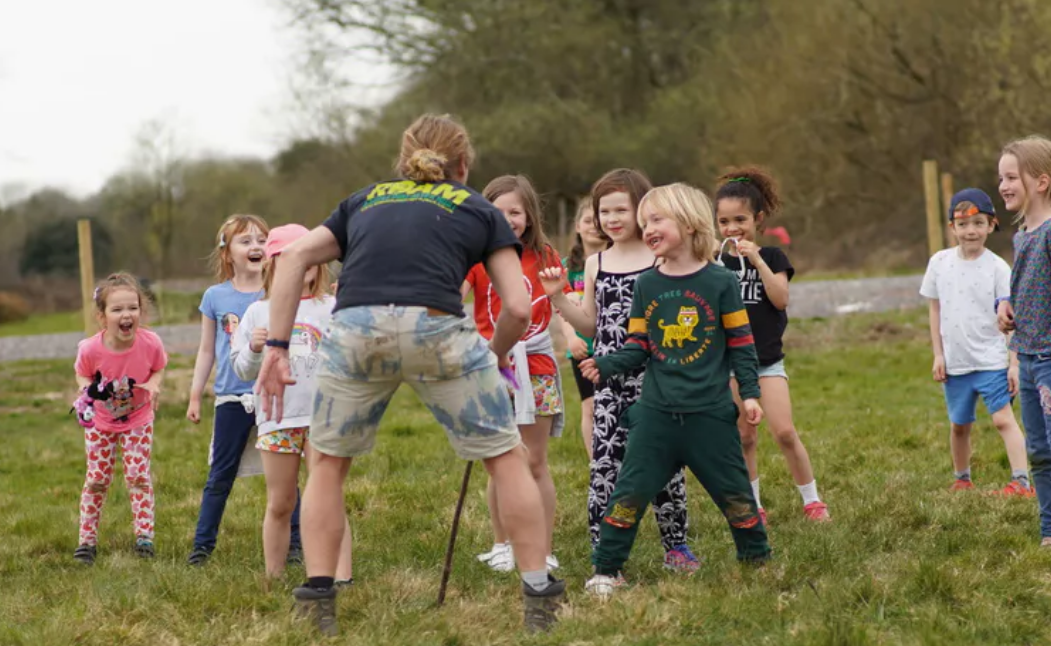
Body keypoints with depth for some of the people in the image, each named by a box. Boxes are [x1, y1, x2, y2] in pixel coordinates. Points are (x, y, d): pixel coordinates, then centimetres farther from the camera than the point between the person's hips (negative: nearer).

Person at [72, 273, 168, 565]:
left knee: (138, 475, -2)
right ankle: (87, 539, 19)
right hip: (99, 422, 0)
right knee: (97, 479, 6)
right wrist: (88, 391, -28)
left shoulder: (150, 344, -27)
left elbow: (158, 369, -5)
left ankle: (144, 534, 11)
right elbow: (83, 376, -7)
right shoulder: (91, 349, -29)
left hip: (138, 420, 0)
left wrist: (154, 384, -27)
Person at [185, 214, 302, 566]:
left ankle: (294, 543, 12)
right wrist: (195, 396, 11)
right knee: (220, 475, 7)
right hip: (232, 399, 1)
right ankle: (203, 543, 14)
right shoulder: (215, 297, 3)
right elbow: (207, 350, 11)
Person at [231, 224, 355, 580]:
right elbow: (243, 371, 11)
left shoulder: (330, 309, 6)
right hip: (276, 418, 2)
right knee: (279, 505, 9)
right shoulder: (258, 312, 10)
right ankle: (273, 576, 17)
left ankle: (342, 575, -7)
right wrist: (254, 348, -9)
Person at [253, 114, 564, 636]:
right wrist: (495, 357, 34)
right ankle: (539, 600, 14)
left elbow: (294, 257, 17)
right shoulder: (480, 211, 25)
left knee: (327, 462, 23)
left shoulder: (365, 201, 32)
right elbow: (517, 308, 14)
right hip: (436, 328, -2)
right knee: (507, 458, 15)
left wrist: (276, 349, 13)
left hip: (353, 328, 2)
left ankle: (318, 603, 17)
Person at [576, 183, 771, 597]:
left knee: (734, 492, 6)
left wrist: (750, 392, -5)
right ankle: (606, 570, 6)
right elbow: (638, 347, 7)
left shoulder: (719, 283, -3)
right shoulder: (646, 286, 5)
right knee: (630, 490, -1)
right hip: (656, 412, 2)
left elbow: (741, 344, 1)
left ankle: (757, 560, 24)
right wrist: (604, 366, -9)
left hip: (711, 412, -2)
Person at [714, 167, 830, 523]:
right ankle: (753, 506, 17)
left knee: (784, 431, -11)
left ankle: (812, 500, 2)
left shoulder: (771, 257, 1)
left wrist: (756, 260, -20)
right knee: (744, 437, 5)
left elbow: (780, 298, -15)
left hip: (767, 359, -2)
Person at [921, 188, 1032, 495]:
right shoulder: (940, 263, 1)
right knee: (959, 425, 15)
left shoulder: (997, 267, -7)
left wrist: (1015, 363, -9)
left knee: (1003, 418, -14)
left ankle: (1021, 482, -17)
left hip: (990, 361, -3)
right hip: (955, 363, 3)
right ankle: (961, 480, 32)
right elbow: (935, 310, 9)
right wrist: (938, 355, 5)